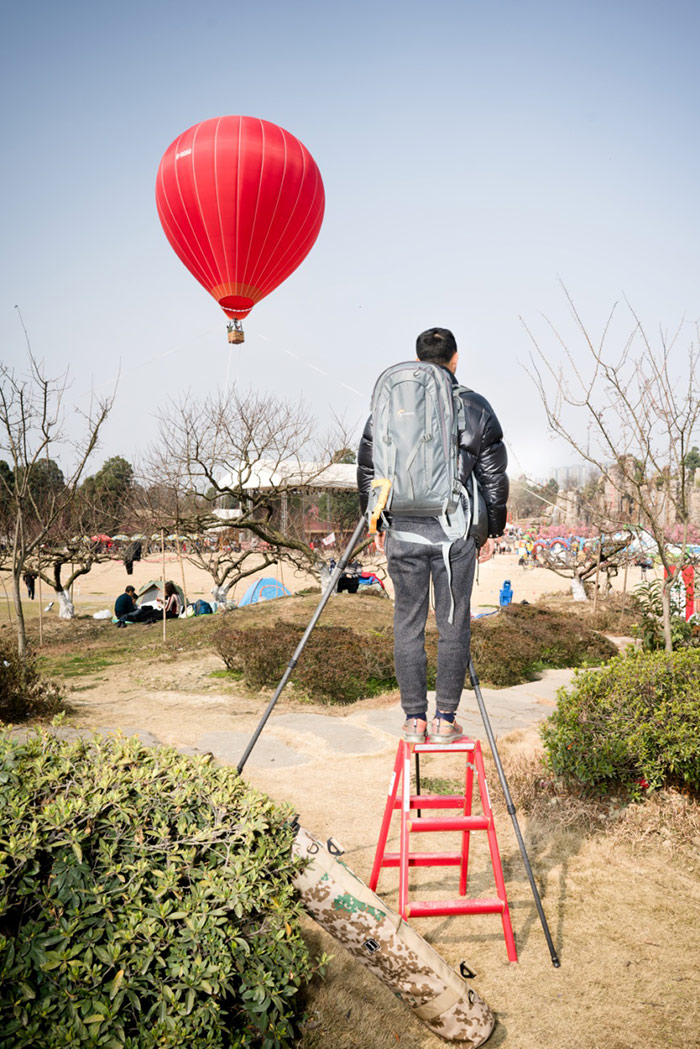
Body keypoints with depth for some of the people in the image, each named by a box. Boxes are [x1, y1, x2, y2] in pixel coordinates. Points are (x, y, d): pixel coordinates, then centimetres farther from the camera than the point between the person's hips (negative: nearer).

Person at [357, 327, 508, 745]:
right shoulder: (476, 408, 2)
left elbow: (367, 469, 8)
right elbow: (495, 477, 4)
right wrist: (493, 530, 13)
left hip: (403, 530, 1)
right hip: (454, 531, -1)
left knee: (409, 624, 8)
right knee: (454, 625, 7)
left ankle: (415, 719, 13)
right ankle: (445, 720, 12)